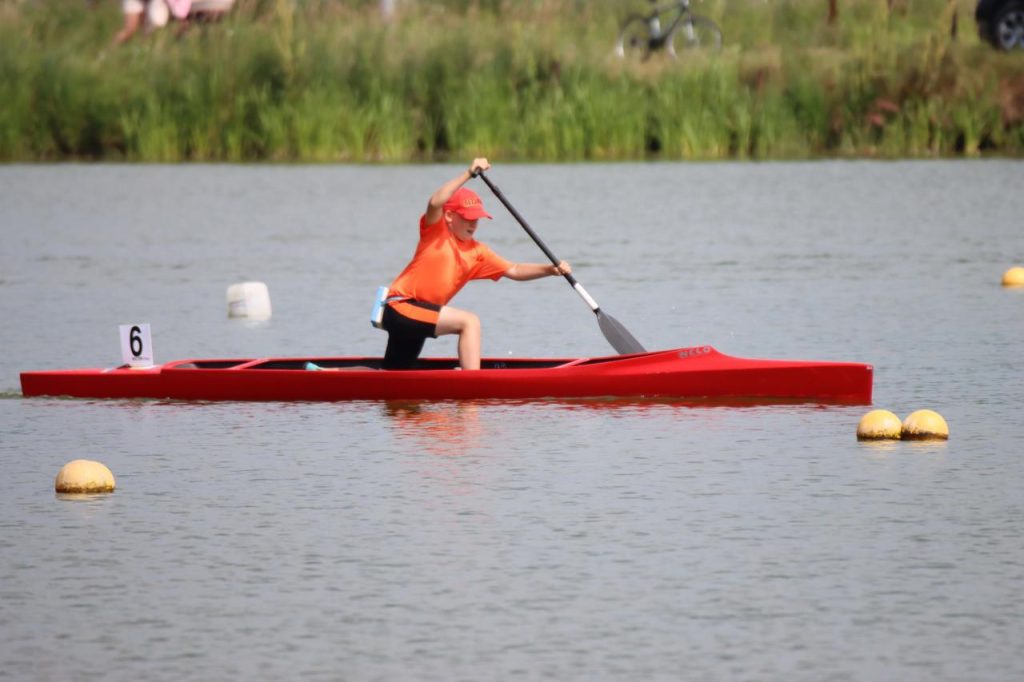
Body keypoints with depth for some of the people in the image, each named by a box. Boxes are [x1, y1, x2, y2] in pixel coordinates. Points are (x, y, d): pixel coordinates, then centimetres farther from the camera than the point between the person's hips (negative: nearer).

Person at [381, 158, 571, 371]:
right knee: (469, 321, -22)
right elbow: (435, 203, -28)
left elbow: (513, 270, 6)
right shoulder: (435, 231, -8)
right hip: (401, 307, -9)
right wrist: (469, 174, -30)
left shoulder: (477, 253, 8)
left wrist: (550, 270, -9)